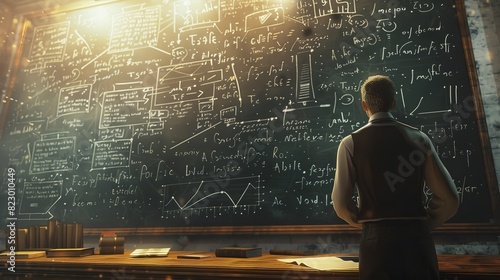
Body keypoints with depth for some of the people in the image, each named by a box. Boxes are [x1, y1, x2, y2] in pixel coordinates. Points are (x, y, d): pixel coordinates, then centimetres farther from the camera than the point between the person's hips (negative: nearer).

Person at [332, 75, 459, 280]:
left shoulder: (350, 143, -5)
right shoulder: (419, 138, 1)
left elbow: (341, 203, -8)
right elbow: (449, 198, 0)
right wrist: (423, 224, 15)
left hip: (377, 238, -2)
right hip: (417, 237, 2)